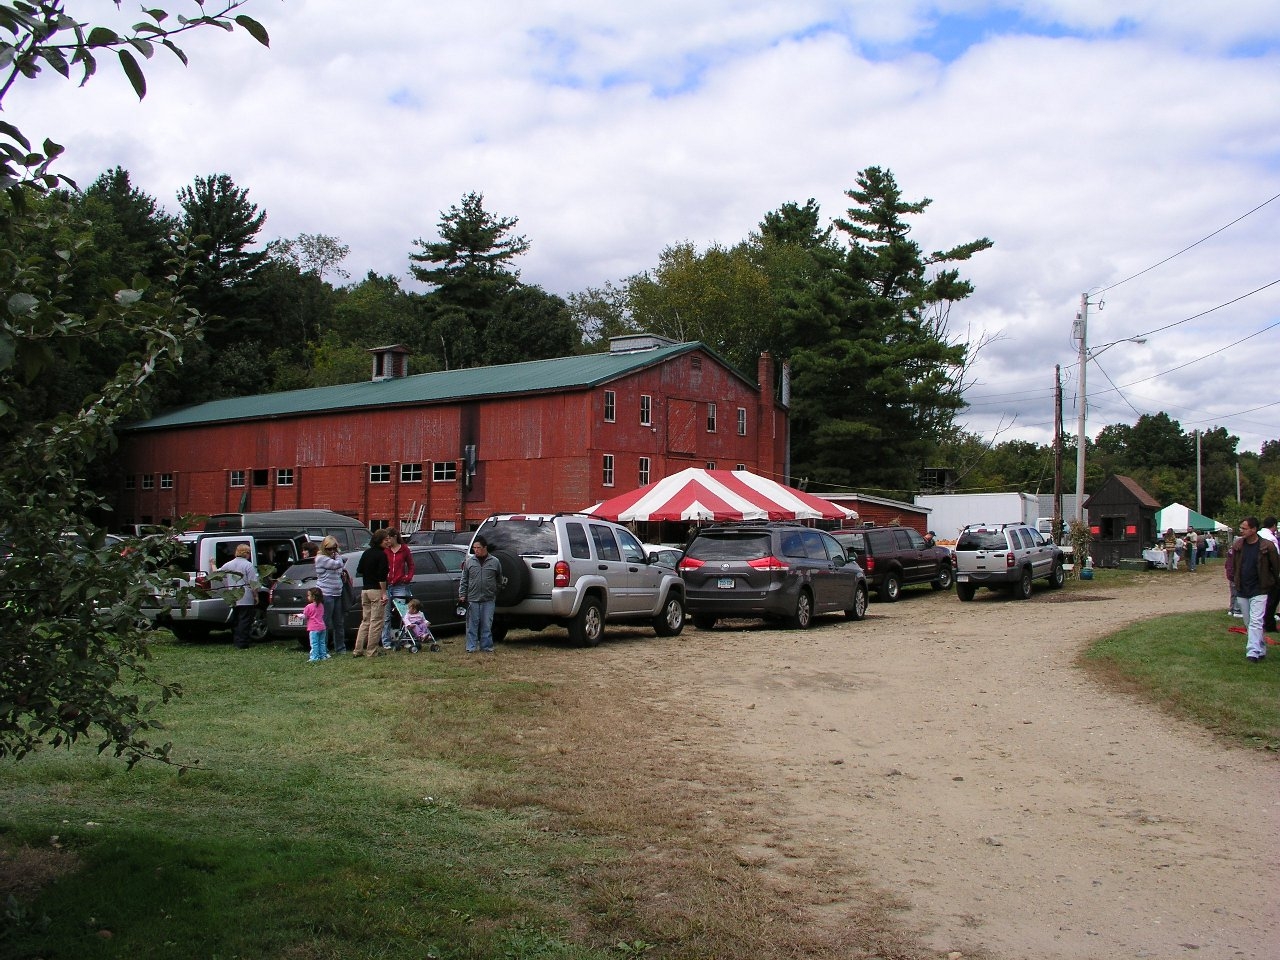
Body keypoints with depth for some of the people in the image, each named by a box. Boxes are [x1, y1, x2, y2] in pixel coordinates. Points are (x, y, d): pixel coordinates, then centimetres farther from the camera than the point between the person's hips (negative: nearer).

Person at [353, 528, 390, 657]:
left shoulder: (366, 553, 11)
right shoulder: (381, 555, -12)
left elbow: (359, 571, 16)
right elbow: (382, 576, -18)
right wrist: (384, 593, -16)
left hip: (365, 590, 8)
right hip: (376, 590, -8)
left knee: (365, 621, 13)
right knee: (376, 621, -1)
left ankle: (358, 649, 10)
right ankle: (372, 650, 0)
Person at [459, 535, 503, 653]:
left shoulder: (494, 562, 4)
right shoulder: (469, 561, 6)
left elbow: (499, 581, 11)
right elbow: (464, 580, 9)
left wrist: (495, 594, 8)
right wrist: (462, 595, 2)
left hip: (489, 600, -1)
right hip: (472, 599, 1)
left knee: (487, 624, 3)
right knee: (472, 624, 3)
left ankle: (486, 646, 11)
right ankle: (471, 647, 9)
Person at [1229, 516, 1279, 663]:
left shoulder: (1267, 546, -10)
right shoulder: (1237, 545, 2)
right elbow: (1232, 564, 14)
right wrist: (1233, 580, 11)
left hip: (1259, 591, -5)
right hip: (1242, 591, 5)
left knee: (1255, 622, -12)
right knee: (1250, 623, 11)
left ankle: (1253, 652, -16)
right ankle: (1261, 649, 23)